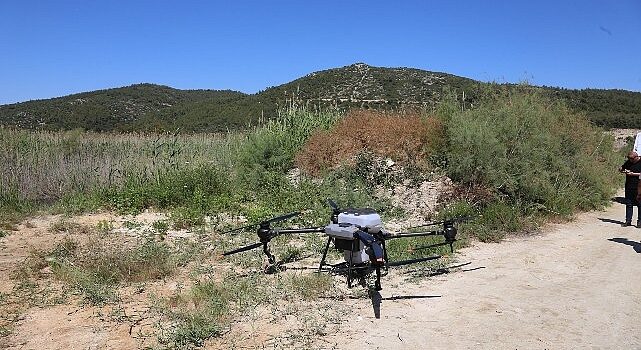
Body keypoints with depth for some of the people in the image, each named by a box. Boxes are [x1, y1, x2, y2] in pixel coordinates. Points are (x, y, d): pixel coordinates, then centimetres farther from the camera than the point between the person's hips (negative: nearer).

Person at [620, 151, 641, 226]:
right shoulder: (628, 162, 10)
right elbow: (620, 169, 21)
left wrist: (633, 174, -17)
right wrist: (623, 171, 0)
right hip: (629, 187, 5)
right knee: (628, 204, 7)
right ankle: (628, 221, 12)